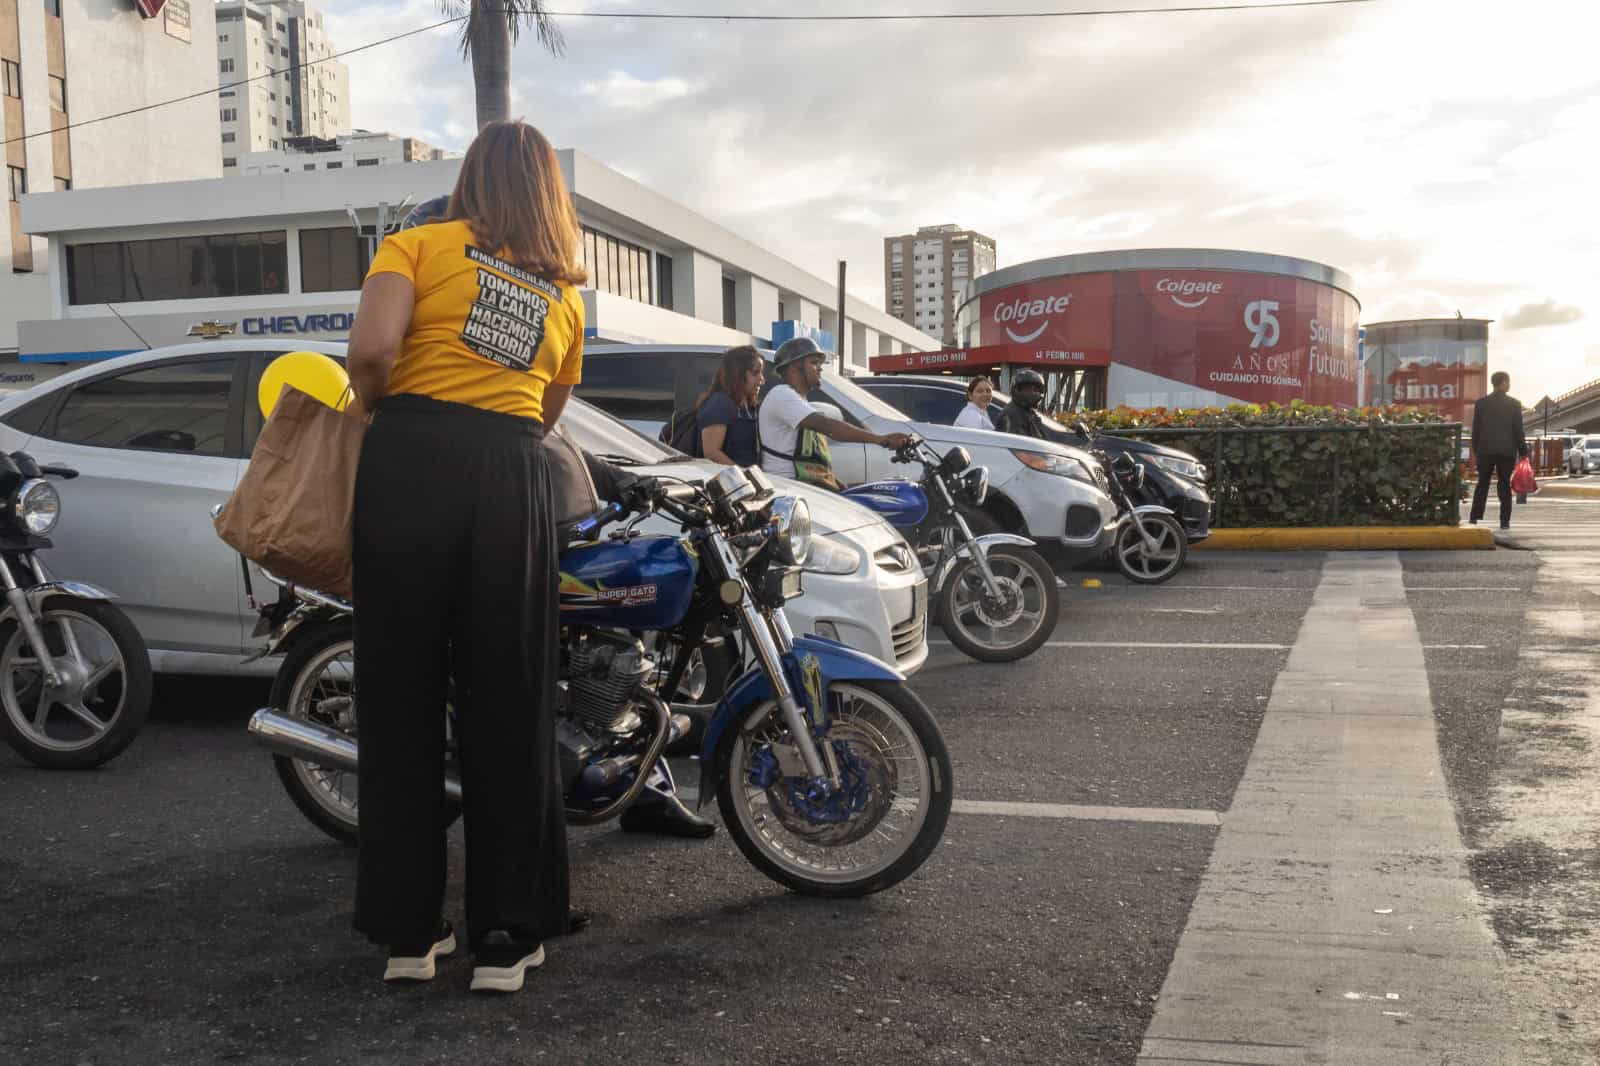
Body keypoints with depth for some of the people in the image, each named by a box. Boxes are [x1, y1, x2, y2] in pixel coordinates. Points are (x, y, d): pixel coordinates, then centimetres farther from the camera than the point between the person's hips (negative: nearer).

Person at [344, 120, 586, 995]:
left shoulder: (420, 245, 8)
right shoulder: (566, 293, 20)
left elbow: (372, 346, -10)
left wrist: (370, 403, 9)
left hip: (412, 462, -2)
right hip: (513, 479, 2)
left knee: (400, 695, 6)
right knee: (510, 706, 6)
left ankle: (407, 930, 12)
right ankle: (508, 934, 11)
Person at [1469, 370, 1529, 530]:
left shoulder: (1481, 403, 0)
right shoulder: (1514, 404, -5)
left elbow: (1476, 429, 2)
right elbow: (1518, 430, -4)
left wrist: (1475, 450, 9)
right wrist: (1522, 452, 3)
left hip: (1485, 450, 1)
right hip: (1507, 451, -1)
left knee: (1482, 485, 8)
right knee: (1505, 486, 5)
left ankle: (1474, 519, 1)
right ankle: (1505, 521, 3)